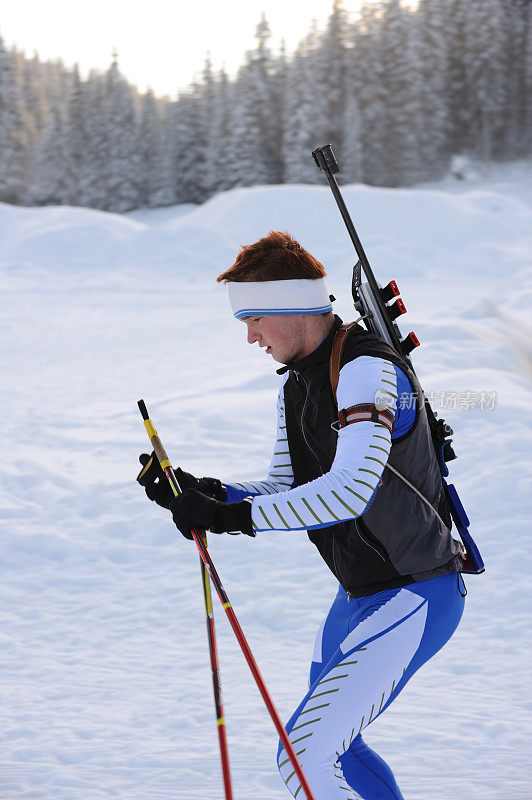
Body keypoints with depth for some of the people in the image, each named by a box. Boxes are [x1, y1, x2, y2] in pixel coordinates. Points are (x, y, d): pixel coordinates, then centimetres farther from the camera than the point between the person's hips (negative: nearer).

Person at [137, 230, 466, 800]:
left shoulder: (368, 372, -24)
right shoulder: (295, 384, 7)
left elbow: (350, 490, -36)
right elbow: (282, 489, 8)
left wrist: (231, 516, -34)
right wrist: (201, 492, -9)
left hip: (412, 601, -10)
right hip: (358, 596, 10)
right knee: (329, 744, 23)